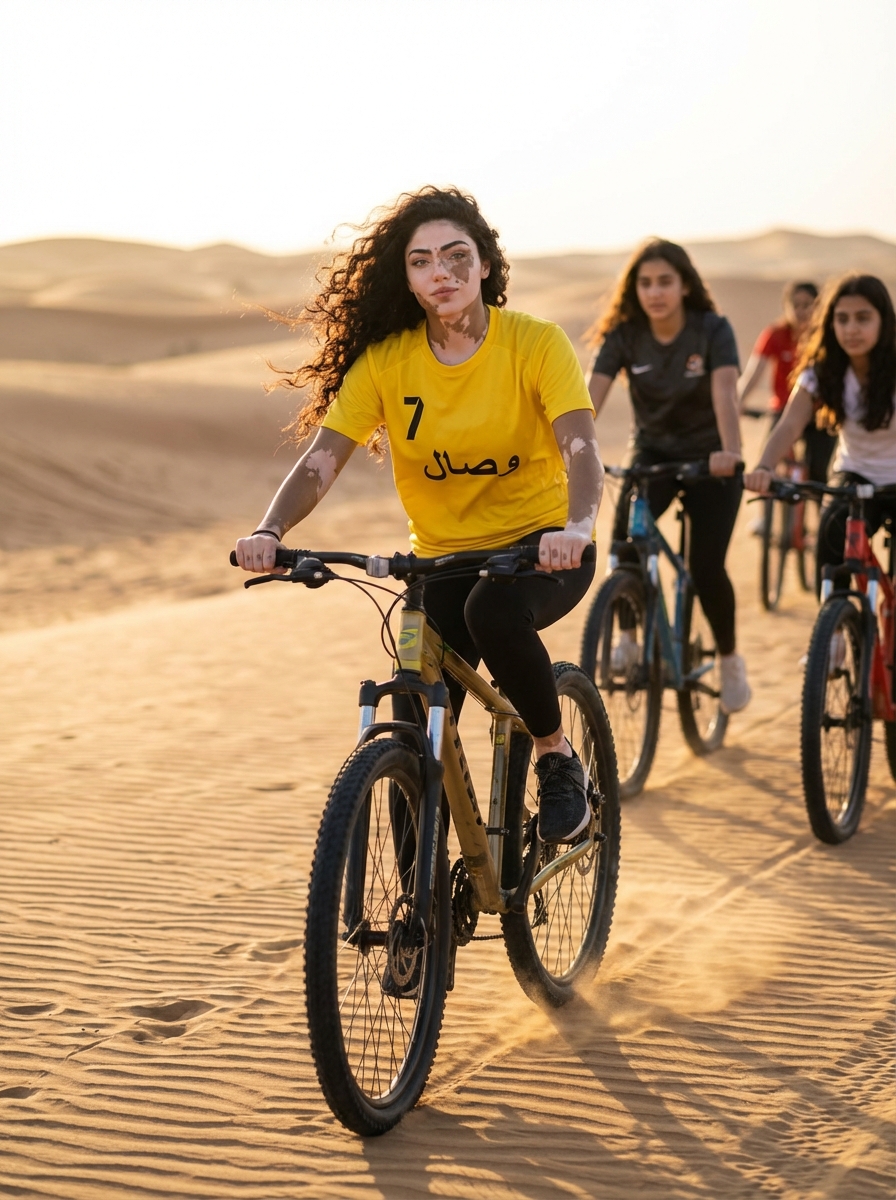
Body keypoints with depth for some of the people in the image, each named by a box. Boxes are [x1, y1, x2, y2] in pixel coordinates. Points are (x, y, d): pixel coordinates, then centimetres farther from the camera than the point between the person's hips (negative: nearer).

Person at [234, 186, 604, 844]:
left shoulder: (536, 343, -13)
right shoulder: (385, 359, -8)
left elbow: (581, 448, -25)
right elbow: (321, 459, -16)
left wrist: (576, 528, -46)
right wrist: (270, 530, -36)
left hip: (541, 545, -2)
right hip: (442, 558, 2)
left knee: (494, 610, -37)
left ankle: (558, 755, -12)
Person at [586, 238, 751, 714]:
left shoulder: (712, 331, -18)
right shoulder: (624, 336, -11)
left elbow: (724, 393, -33)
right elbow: (591, 396, -23)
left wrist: (729, 452, -51)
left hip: (708, 458, -2)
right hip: (654, 452, 2)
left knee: (706, 567, -12)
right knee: (626, 531, -26)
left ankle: (730, 660, 15)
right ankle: (630, 638, -7)